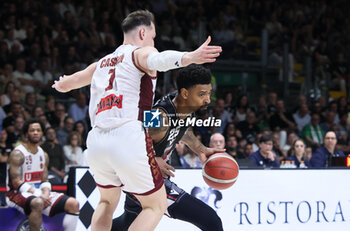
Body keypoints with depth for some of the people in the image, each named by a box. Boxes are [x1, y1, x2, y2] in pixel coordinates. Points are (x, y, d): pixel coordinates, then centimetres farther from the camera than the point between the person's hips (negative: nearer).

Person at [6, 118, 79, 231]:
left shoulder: (43, 155, 13)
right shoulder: (18, 154, -11)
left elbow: (44, 181, 12)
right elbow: (16, 182, -18)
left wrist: (45, 194, -12)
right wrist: (39, 196, -26)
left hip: (39, 192, 8)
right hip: (17, 193, -7)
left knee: (73, 204, -7)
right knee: (37, 203, -42)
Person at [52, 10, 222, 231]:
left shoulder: (102, 63, 25)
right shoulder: (140, 53, 7)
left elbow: (63, 85, 40)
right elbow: (157, 60, -20)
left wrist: (62, 83, 64)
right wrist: (188, 57, -39)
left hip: (96, 142, 6)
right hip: (128, 137, -6)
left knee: (108, 202, 30)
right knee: (156, 206, 9)